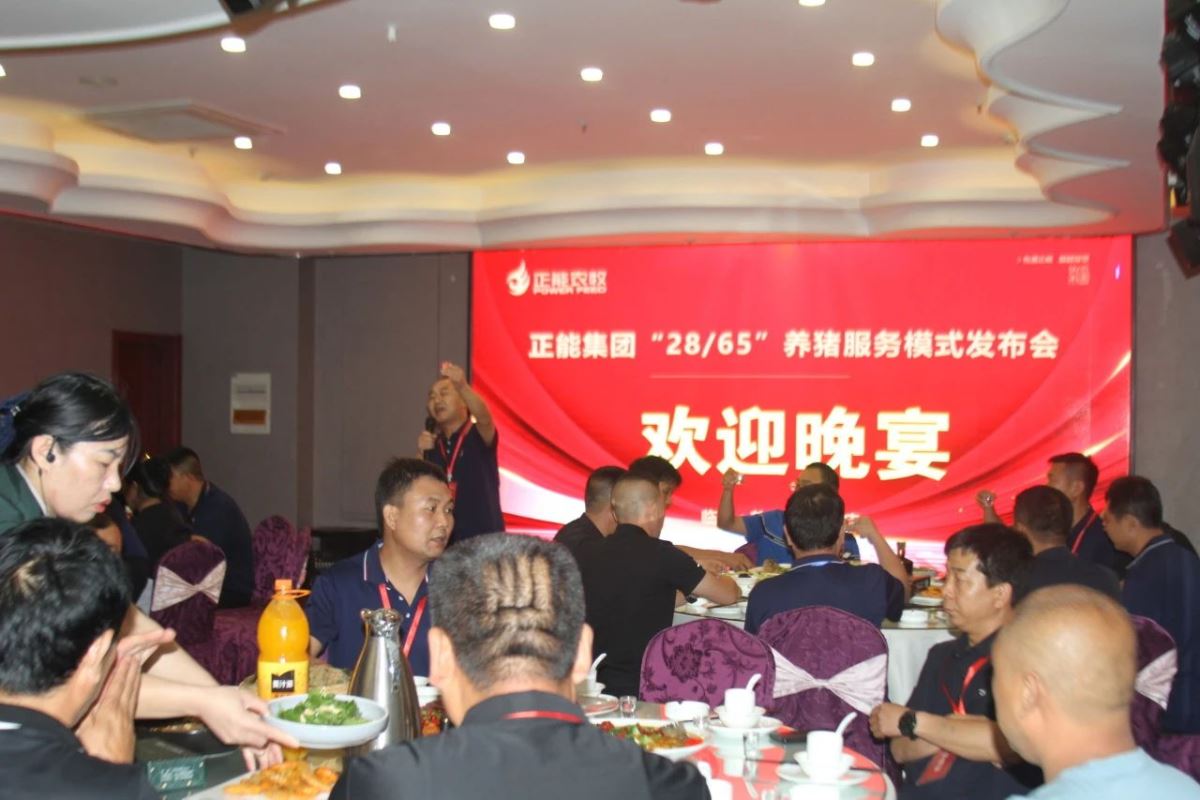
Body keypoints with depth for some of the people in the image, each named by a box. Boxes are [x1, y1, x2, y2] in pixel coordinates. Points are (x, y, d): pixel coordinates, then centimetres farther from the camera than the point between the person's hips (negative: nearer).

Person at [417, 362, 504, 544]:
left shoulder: (479, 436, -3)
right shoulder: (433, 444, 11)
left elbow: (484, 417, -28)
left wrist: (462, 385, -45)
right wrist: (422, 453, -6)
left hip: (484, 535, -5)